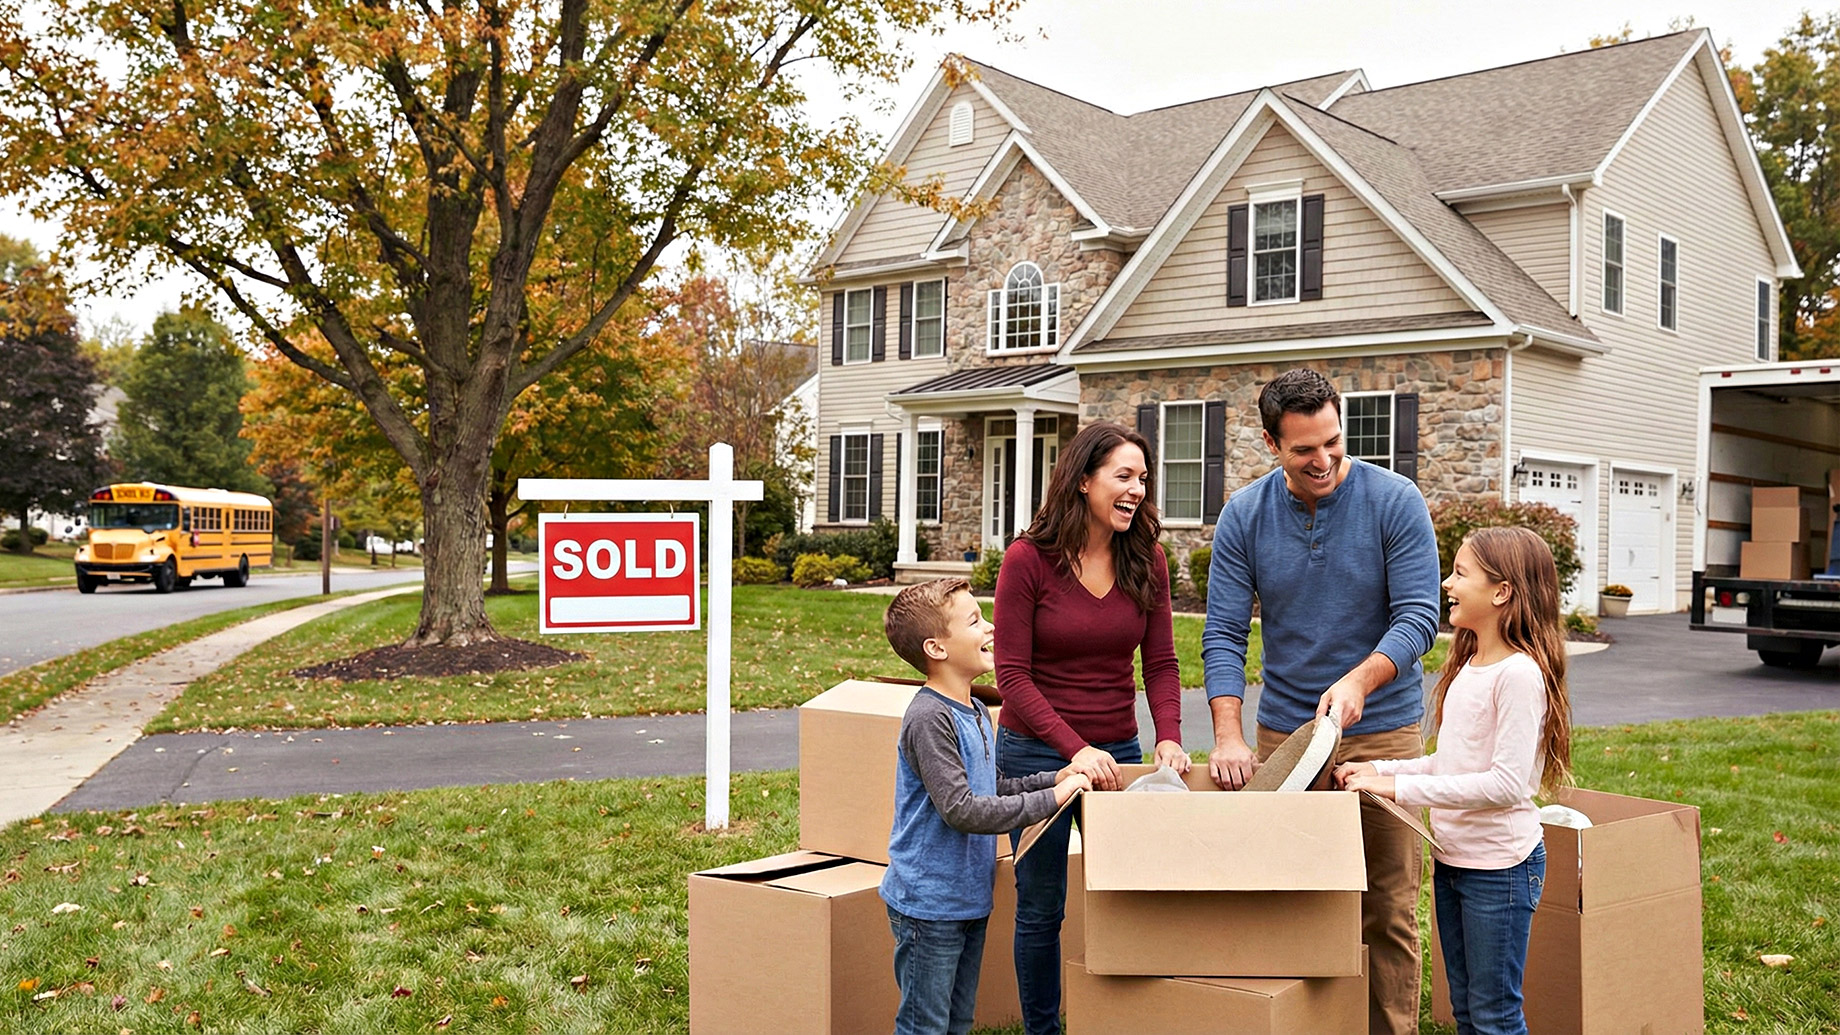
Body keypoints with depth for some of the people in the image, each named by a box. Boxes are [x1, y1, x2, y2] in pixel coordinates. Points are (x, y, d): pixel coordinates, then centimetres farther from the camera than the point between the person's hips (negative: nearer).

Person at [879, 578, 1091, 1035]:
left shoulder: (976, 712, 9)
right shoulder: (929, 719, -21)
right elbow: (962, 810, -26)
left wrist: (1053, 778, 4)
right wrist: (1050, 798, -21)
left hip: (969, 900, 9)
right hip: (928, 905, -9)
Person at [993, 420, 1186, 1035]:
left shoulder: (1146, 560, -1)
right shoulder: (1028, 559, -13)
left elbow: (1160, 663, 1)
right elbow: (1012, 674, -14)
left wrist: (1169, 738, -16)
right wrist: (1074, 749, -24)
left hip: (1118, 752, 4)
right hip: (1035, 753, -3)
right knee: (1041, 907, 9)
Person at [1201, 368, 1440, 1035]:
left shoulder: (1395, 501, -7)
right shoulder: (1244, 516, -2)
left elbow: (1418, 617, -12)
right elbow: (1223, 634, -5)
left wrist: (1359, 681, -30)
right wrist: (1227, 735, -18)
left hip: (1383, 730, -2)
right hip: (1283, 728, 2)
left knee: (1389, 910, 2)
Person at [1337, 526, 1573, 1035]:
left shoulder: (1520, 673, -19)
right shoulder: (1467, 666, 9)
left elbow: (1507, 783, -25)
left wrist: (1400, 788, -24)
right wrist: (1378, 771, 2)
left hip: (1500, 864, -9)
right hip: (1450, 858, 9)